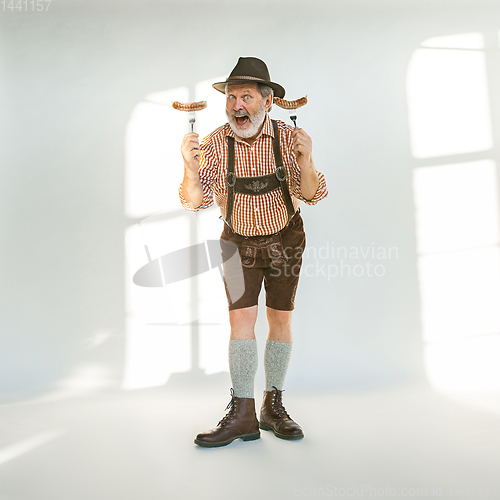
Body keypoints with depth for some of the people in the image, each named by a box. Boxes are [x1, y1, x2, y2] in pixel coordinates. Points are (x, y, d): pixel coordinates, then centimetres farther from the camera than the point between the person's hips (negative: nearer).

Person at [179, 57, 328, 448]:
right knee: (241, 318, -9)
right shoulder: (214, 144, -14)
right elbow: (194, 202, -15)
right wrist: (190, 167, -33)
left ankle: (273, 406, 17)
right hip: (239, 240, 0)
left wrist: (305, 162, -35)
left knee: (281, 319, 3)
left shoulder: (288, 138, -14)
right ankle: (243, 415, -3)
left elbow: (313, 196, -17)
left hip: (285, 238, 1)